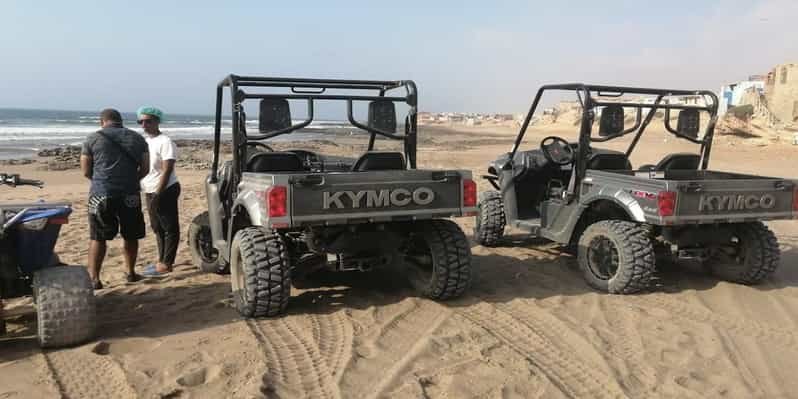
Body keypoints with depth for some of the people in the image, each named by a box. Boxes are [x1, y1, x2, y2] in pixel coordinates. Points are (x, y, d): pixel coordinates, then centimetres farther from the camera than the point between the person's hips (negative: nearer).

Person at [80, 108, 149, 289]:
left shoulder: (93, 139, 3)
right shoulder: (137, 138, 9)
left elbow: (86, 171, 4)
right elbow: (145, 169, 8)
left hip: (101, 194, -2)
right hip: (130, 194, 2)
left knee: (98, 238, 5)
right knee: (131, 236, 14)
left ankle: (94, 278, 3)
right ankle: (131, 272, 25)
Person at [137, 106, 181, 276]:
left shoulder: (165, 142, -13)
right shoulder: (144, 140, 12)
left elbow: (167, 170, -19)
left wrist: (158, 194, -22)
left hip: (165, 191, -9)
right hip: (150, 192, 9)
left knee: (170, 228, -2)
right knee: (157, 228, 16)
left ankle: (166, 264, 0)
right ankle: (161, 260, 26)